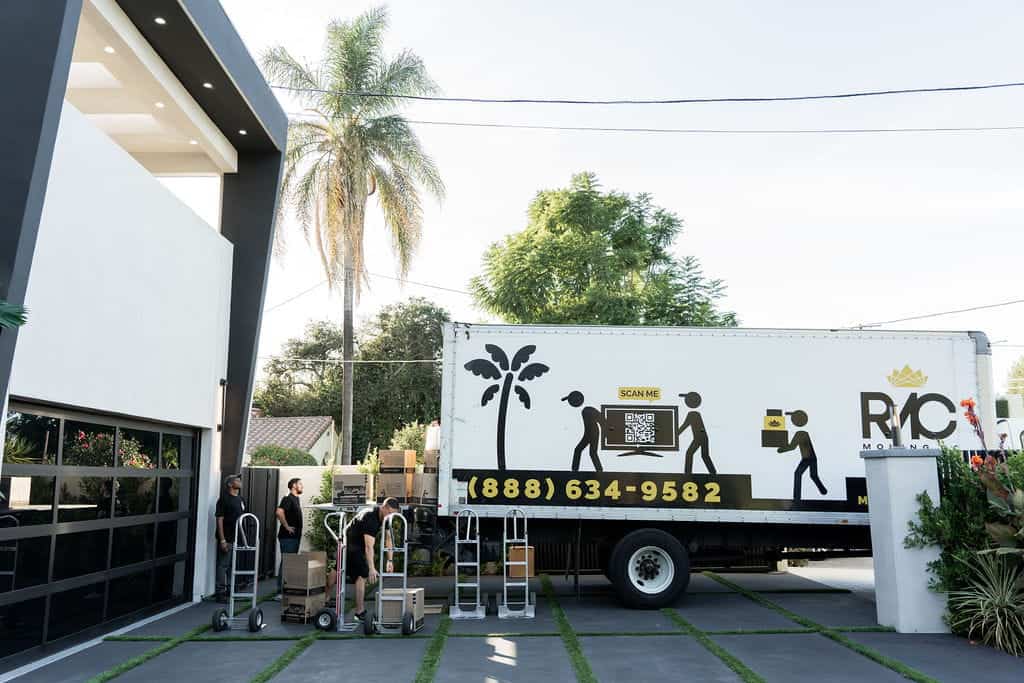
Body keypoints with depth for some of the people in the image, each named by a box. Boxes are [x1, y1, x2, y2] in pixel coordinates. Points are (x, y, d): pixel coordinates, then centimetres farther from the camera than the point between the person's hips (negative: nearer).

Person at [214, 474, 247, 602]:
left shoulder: (241, 499, 13)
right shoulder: (224, 499, -9)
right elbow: (219, 520, -12)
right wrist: (222, 540, -17)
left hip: (238, 539, 7)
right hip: (227, 539, -7)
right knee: (223, 565, -1)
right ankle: (220, 592, 5)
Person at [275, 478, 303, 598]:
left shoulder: (296, 499, 16)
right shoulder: (288, 499, -13)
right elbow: (279, 512, -31)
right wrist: (286, 526, -22)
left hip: (295, 536, 9)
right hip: (288, 537, -9)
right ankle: (281, 592, -3)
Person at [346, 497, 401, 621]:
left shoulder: (385, 517, -6)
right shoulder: (370, 518, -33)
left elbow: (388, 539, -4)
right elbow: (369, 547, -38)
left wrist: (390, 561, -8)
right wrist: (372, 569, -42)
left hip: (360, 545, 9)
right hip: (351, 544, -9)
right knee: (362, 575, -15)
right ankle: (359, 612, -12)